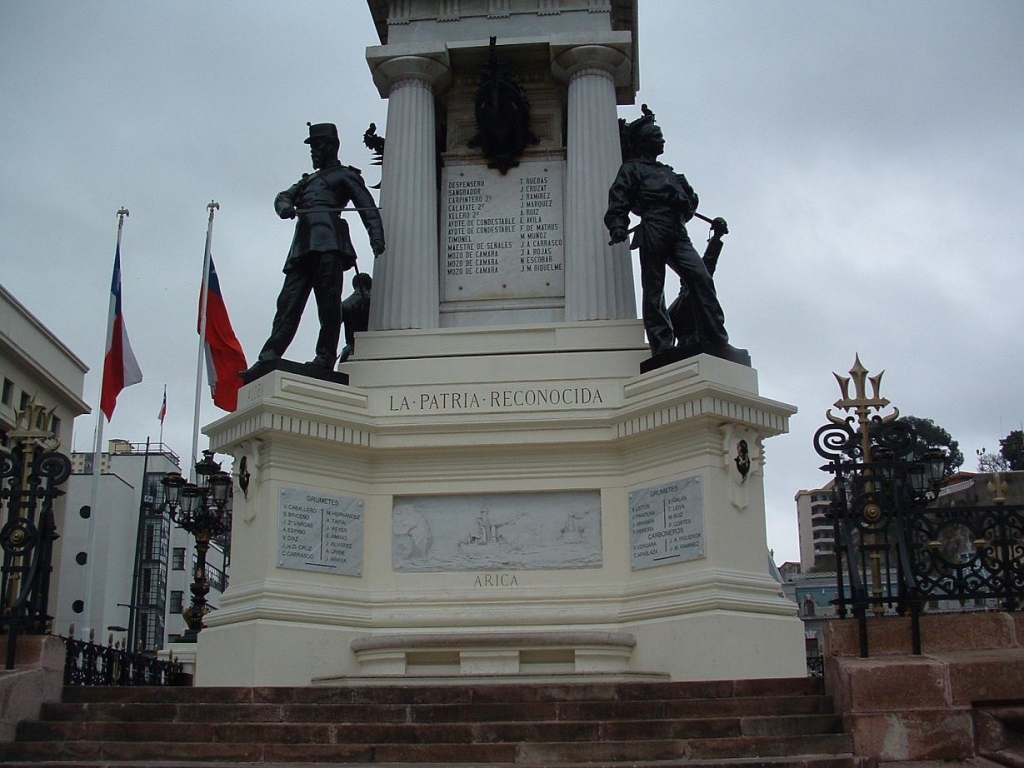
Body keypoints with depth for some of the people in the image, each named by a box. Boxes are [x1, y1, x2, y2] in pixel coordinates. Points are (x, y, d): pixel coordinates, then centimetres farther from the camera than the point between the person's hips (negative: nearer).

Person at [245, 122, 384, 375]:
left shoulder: (345, 175, 16)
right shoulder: (308, 180, 36)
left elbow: (367, 206, 5)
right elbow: (283, 196, 24)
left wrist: (376, 237, -12)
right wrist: (285, 206, -2)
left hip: (329, 243, -6)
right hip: (303, 245, 6)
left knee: (328, 302, -13)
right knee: (289, 301, -5)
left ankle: (325, 358, -14)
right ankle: (269, 357, -12)